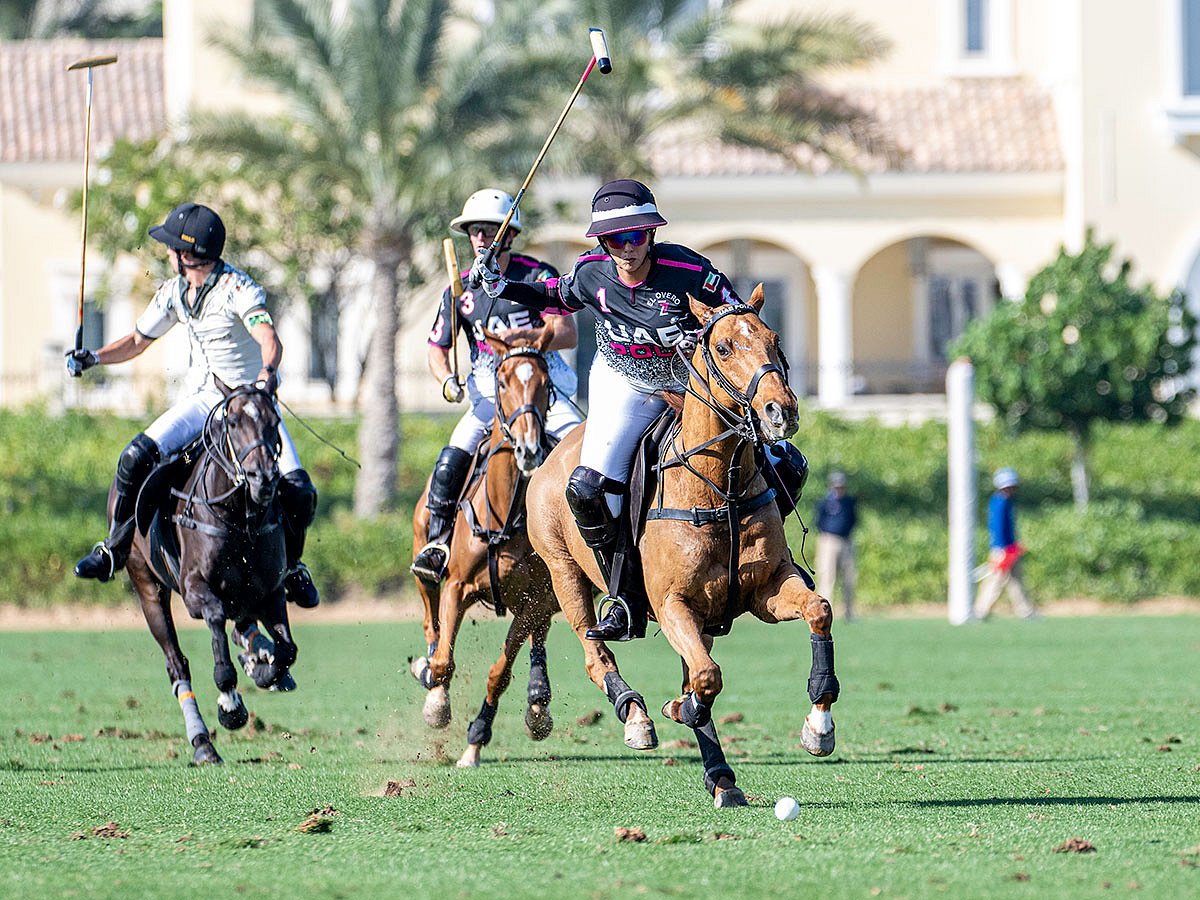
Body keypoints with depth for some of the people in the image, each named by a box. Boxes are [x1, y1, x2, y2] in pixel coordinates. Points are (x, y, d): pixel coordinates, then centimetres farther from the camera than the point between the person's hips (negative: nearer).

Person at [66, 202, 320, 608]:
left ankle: (291, 566, 10)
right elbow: (138, 341, 15)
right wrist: (94, 357, -3)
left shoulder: (237, 288, -20)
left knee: (298, 490, -20)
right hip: (201, 399, 4)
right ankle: (114, 549, -1)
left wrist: (267, 372, -58)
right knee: (136, 457, -20)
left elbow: (270, 339, -36)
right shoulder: (174, 293, 1)